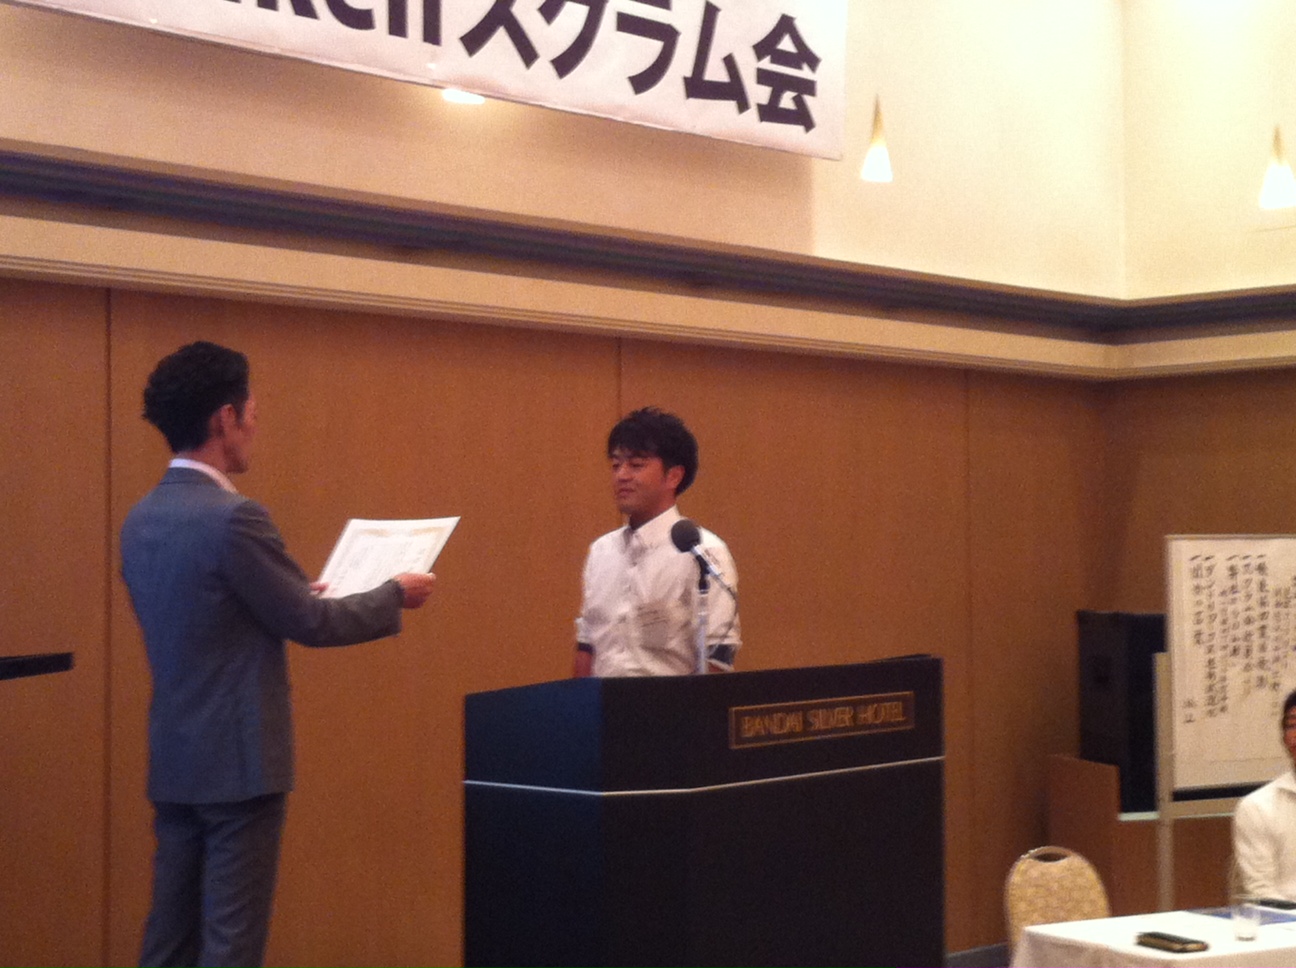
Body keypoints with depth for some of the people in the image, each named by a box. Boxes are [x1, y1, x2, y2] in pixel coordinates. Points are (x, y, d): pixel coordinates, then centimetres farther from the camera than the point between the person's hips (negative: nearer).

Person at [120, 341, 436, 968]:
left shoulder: (141, 520, 7)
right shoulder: (233, 518, -19)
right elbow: (310, 623, -13)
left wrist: (295, 594, 23)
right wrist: (395, 596, 3)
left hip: (174, 758, 8)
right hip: (237, 759, -8)